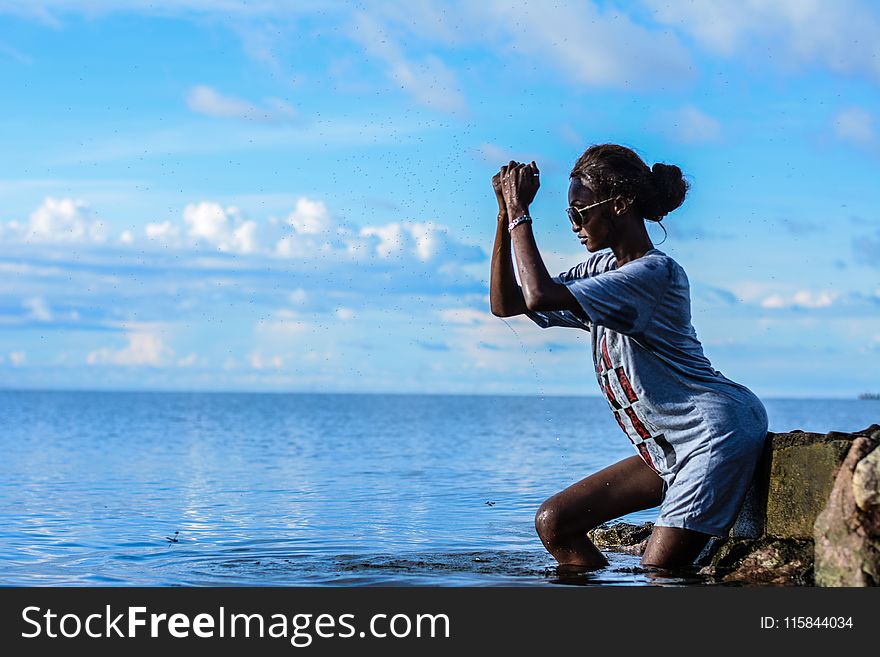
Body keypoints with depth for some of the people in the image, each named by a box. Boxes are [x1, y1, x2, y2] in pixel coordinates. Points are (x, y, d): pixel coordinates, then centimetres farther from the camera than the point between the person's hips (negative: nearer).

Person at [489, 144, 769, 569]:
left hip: (717, 432, -10)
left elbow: (539, 296, -26)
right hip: (668, 449, 10)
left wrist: (520, 212, -16)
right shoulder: (599, 268, 11)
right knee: (553, 523, 4)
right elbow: (505, 304, 10)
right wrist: (506, 214, 2)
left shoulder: (655, 272, -18)